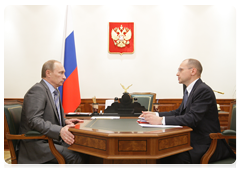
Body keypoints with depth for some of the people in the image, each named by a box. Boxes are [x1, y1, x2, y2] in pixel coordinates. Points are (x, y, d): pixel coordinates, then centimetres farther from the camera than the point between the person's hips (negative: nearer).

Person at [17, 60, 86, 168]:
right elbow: (34, 120, -26)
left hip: (53, 140, 9)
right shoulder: (37, 90, -14)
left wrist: (65, 122, 7)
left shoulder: (55, 91, 17)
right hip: (37, 143, -9)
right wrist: (59, 130, -37)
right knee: (76, 158, -25)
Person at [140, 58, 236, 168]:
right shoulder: (190, 90, 13)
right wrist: (156, 115, 4)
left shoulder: (204, 91, -17)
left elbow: (192, 119, -26)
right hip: (194, 140, 9)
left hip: (206, 144, -9)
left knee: (179, 158, -30)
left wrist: (161, 120, -29)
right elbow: (179, 112, 18)